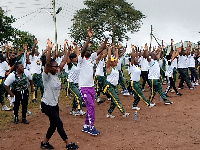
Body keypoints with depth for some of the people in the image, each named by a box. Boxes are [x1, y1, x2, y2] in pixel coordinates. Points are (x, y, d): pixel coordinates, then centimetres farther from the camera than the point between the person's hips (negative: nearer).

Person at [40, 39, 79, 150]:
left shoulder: (56, 74, 5)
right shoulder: (46, 76, -16)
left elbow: (63, 62, 4)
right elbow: (47, 64, -32)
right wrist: (49, 49, -40)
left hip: (54, 104, 8)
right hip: (47, 105, -8)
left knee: (53, 125, 14)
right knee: (59, 124, -4)